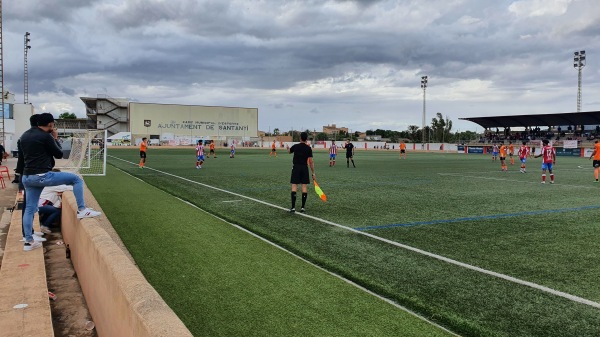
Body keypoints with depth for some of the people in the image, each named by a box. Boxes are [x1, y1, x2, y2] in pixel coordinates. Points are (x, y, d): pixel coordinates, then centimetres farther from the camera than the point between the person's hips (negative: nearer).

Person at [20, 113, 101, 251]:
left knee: (29, 209, 13)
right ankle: (81, 210, -1)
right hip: (42, 176, -8)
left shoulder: (24, 136, 15)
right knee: (77, 179, 2)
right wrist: (55, 138, 11)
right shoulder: (46, 136, -10)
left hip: (27, 177, 8)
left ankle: (28, 241, 17)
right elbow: (59, 154, -1)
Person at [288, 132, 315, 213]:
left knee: (294, 187, -1)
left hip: (296, 167, 0)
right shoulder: (308, 148, -4)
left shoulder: (295, 146, -3)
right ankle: (303, 207, 4)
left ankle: (293, 207, -6)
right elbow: (311, 162, -6)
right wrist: (313, 173, 0)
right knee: (304, 187, 4)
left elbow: (289, 151, 20)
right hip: (304, 168, 1)